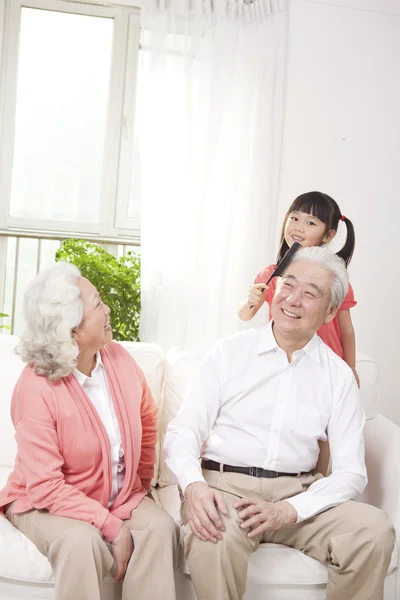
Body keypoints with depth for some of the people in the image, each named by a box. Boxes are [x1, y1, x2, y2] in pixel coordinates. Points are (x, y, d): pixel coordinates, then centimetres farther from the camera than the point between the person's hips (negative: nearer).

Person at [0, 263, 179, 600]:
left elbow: (147, 419, 12)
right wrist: (112, 527, -27)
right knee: (82, 542, -34)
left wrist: (142, 481, 16)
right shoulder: (36, 388, -23)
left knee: (160, 529, -23)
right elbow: (45, 487, -24)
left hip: (121, 496, 5)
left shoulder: (118, 358, -6)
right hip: (47, 504, -4)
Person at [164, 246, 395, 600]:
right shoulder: (230, 352, 3)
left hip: (299, 494, 2)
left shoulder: (338, 376, 6)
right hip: (225, 486, -2)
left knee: (374, 530, -24)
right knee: (214, 535, -35)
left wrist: (289, 510, -17)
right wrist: (194, 486, -21)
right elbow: (183, 431, 0)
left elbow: (350, 472, 0)